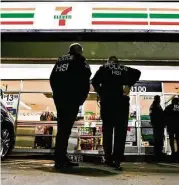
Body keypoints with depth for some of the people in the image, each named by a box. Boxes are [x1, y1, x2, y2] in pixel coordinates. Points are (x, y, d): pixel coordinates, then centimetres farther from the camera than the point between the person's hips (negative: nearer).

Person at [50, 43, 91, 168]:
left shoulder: (61, 60, 20)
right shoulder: (80, 60, 3)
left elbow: (52, 78, 18)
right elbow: (85, 80, -6)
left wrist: (57, 93, 17)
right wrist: (82, 97, 2)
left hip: (59, 98, 7)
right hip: (72, 99, -6)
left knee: (62, 127, 9)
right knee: (65, 128, -9)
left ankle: (62, 158, 12)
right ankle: (60, 160, -10)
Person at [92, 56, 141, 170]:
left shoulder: (103, 68, 13)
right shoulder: (125, 69, 17)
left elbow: (94, 81, -1)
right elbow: (137, 73, -1)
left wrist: (100, 94, 7)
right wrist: (129, 85, -3)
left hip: (107, 100, 0)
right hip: (121, 100, 0)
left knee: (107, 129, 7)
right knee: (121, 130, -2)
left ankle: (108, 158, 7)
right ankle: (116, 160, -11)